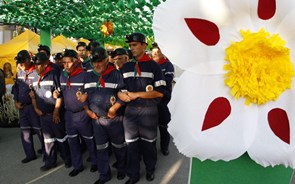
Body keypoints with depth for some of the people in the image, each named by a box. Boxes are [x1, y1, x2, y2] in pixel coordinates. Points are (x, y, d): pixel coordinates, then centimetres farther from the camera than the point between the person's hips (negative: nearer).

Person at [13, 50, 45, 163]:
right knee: (25, 132, 11)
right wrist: (16, 102, 9)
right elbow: (16, 88, 18)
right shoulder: (19, 73, 10)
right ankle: (30, 154, 24)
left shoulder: (36, 72, -13)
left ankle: (45, 149, 24)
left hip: (33, 106, -7)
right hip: (22, 107, 7)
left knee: (39, 129, 4)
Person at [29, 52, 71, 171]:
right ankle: (50, 161, 28)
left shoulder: (54, 74, -13)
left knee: (61, 137, 6)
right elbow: (33, 95, 19)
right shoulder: (35, 79, 10)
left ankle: (67, 159, 23)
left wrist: (56, 111, -16)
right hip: (42, 114, 7)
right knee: (48, 138, 15)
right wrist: (36, 108, 7)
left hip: (54, 114, -6)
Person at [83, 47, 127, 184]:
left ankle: (121, 169, 38)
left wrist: (113, 109, -17)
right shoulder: (89, 76, 5)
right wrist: (88, 110, 4)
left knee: (118, 146, 14)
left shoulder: (116, 75, -10)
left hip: (114, 119, -4)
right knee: (101, 148, 13)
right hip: (96, 119, 4)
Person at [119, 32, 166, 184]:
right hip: (130, 111, 3)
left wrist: (136, 94, -15)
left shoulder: (153, 66, -3)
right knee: (131, 144, 10)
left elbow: (160, 92, -10)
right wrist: (121, 94, -12)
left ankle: (150, 169, 36)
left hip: (149, 110, -3)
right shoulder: (126, 67, 9)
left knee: (148, 142, 12)